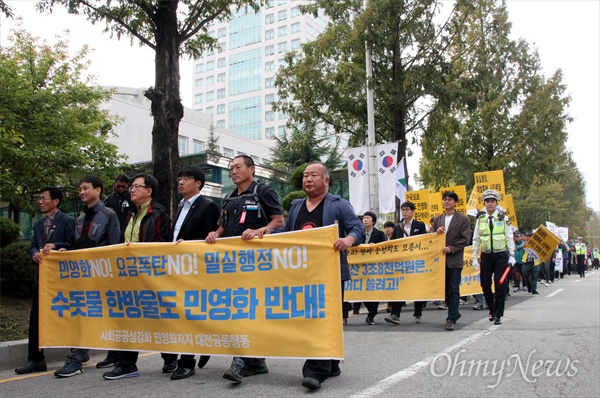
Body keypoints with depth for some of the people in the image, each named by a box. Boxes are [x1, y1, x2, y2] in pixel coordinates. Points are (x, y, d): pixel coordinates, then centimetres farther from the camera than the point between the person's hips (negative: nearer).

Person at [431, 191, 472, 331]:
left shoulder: (463, 219, 1)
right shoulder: (437, 219, 13)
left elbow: (465, 240, -5)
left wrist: (451, 248, -15)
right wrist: (436, 232, -8)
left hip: (455, 259, -4)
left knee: (453, 290, -5)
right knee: (444, 288, 9)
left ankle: (451, 319, 1)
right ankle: (454, 312, 28)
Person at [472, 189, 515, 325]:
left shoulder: (503, 218, 1)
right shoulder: (480, 219, 6)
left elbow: (509, 238, 0)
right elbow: (476, 239, 8)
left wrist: (512, 256, -7)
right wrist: (474, 258, 4)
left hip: (501, 255, -2)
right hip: (486, 255, 2)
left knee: (500, 285, -4)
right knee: (485, 284, 6)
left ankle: (498, 315, 5)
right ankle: (492, 310, 26)